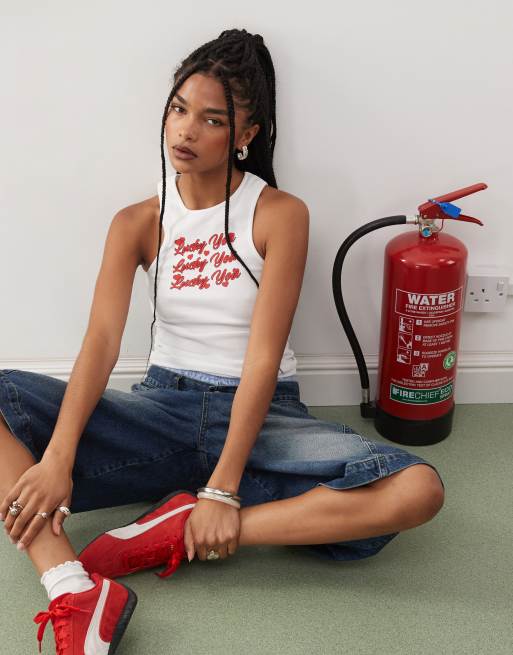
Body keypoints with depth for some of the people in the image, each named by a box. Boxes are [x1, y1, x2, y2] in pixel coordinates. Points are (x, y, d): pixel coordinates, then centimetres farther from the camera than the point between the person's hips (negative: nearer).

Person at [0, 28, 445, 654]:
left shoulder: (280, 215, -5)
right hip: (162, 409, 2)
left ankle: (173, 532, -28)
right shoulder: (137, 223, 4)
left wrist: (223, 491, -23)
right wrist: (56, 460, -27)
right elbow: (101, 340, -10)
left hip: (259, 415, -2)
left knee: (418, 489, -29)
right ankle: (75, 591, -33)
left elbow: (263, 357, -14)